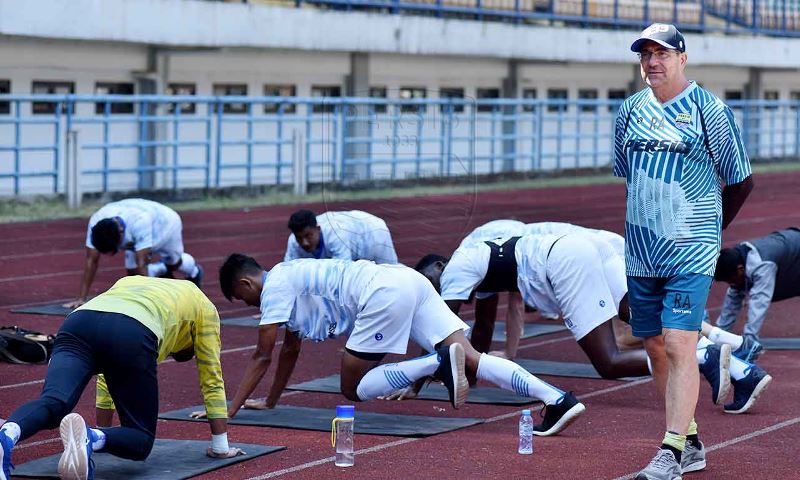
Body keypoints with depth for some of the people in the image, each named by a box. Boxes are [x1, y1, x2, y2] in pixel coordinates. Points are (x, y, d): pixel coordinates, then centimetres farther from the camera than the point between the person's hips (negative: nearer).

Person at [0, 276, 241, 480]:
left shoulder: (129, 282, 45)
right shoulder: (203, 307, 34)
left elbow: (109, 370, 43)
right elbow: (212, 379, 31)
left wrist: (104, 430, 45)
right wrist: (220, 447, 36)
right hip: (132, 337, -4)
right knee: (141, 439, 8)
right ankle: (92, 439, -27)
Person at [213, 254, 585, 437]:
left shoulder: (275, 287, 4)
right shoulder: (289, 280, 30)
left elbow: (262, 357, 1)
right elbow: (290, 351, 38)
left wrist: (230, 411, 6)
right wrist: (269, 404, 42)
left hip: (383, 295, -9)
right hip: (408, 282, 9)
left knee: (354, 390, 0)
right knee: (469, 358, -3)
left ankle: (439, 363, -19)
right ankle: (558, 399, -20)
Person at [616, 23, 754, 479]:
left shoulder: (710, 110, -6)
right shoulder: (630, 111, 8)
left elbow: (741, 181, 1)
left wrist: (705, 230, 8)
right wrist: (653, 222, 15)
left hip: (690, 254, -6)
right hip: (641, 253, 6)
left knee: (679, 345, -14)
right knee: (656, 347, 10)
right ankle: (690, 441, 23)